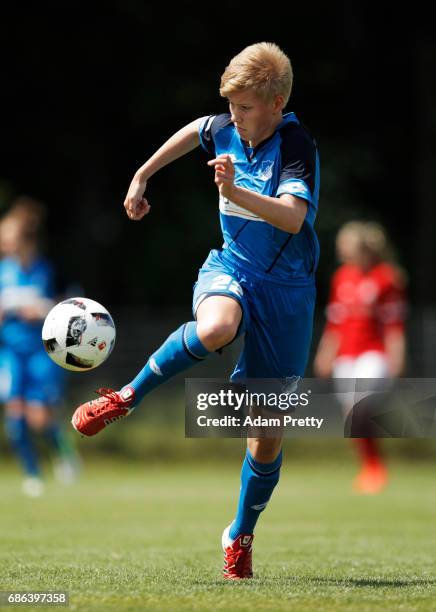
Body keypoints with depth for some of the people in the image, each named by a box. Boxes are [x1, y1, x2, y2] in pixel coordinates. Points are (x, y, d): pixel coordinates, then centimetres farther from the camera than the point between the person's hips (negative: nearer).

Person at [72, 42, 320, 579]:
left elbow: (292, 216, -35)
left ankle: (241, 536, 24)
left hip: (286, 288, -3)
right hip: (231, 269, 3)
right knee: (216, 328, -39)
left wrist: (235, 191, -48)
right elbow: (193, 131, 24)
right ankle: (127, 398, -21)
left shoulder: (297, 146, -18)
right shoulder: (224, 129, -2)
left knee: (269, 434, 2)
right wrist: (142, 177, 29)